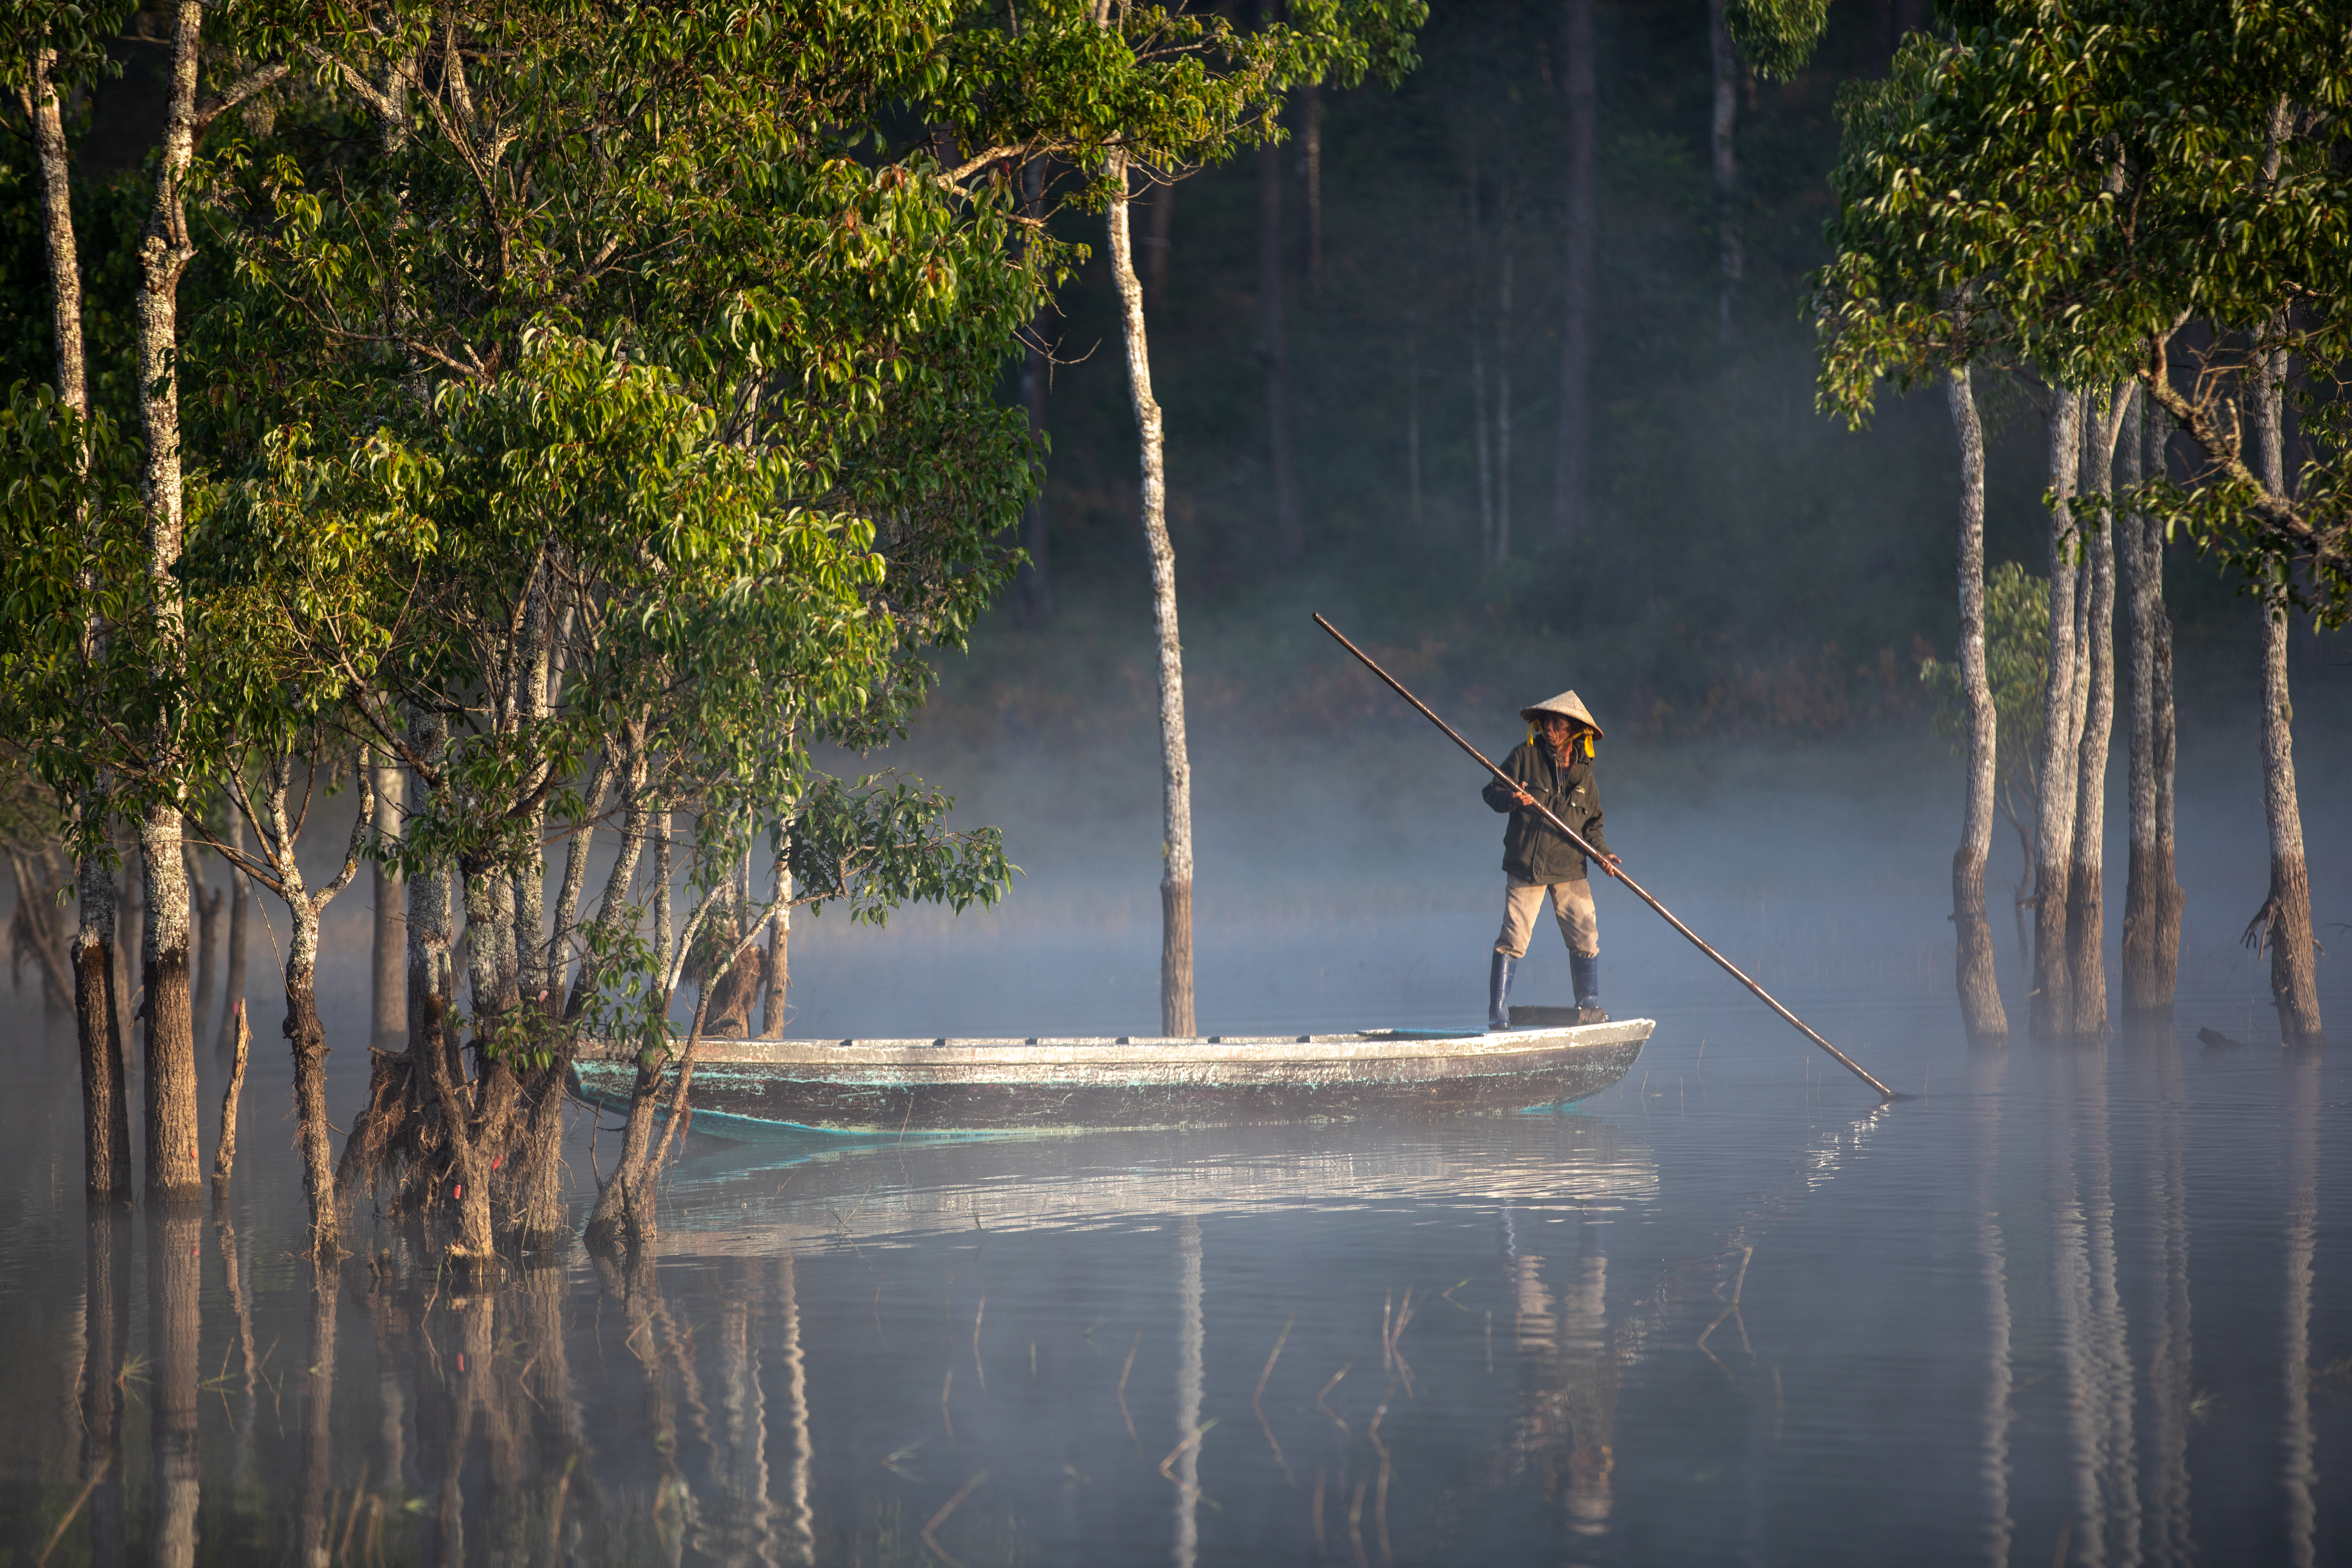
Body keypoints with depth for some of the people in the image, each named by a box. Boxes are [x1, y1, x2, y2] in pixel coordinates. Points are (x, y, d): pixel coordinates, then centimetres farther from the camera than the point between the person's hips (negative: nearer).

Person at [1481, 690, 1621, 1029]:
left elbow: (1592, 823, 15)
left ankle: (1589, 1008, 16)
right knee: (1513, 940, -7)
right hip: (1526, 866, -3)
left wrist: (1601, 853, -2)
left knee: (1586, 939, 2)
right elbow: (1492, 792, -1)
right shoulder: (1526, 755, -1)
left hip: (1570, 871, 3)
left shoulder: (1583, 770, 8)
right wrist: (1512, 799, -23)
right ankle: (1498, 1015, -1)